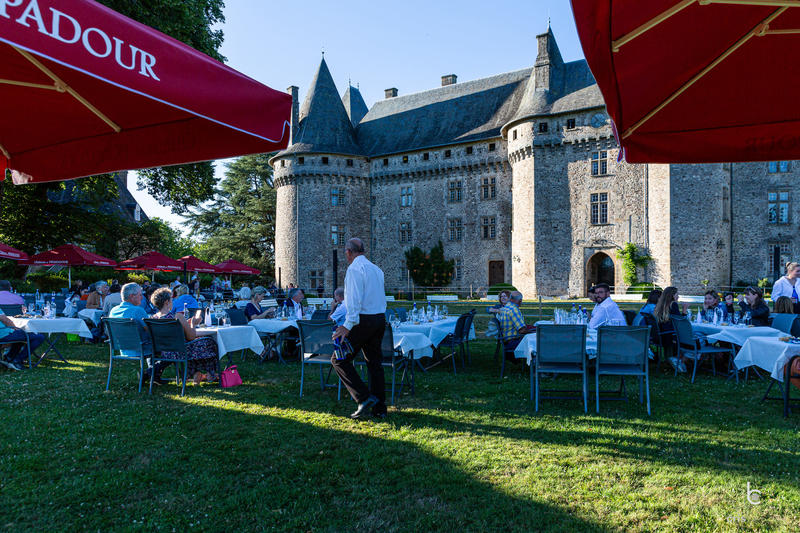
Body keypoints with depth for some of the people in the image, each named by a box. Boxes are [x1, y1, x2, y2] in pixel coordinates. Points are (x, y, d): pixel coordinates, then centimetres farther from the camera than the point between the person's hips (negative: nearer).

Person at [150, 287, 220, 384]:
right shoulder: (178, 316, -23)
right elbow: (191, 337, -14)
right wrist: (193, 324, 3)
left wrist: (187, 323, 17)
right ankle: (211, 375, 28)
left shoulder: (154, 318, -1)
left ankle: (195, 374, 33)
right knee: (209, 342, 15)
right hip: (180, 353, -7)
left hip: (164, 354, 7)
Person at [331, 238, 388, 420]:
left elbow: (354, 300, -19)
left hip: (363, 320, -8)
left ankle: (365, 398, -6)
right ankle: (379, 408, 16)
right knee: (374, 362, 13)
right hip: (380, 319, 8)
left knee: (340, 360, 1)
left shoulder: (354, 269, -10)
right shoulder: (377, 269, 16)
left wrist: (348, 325, -21)